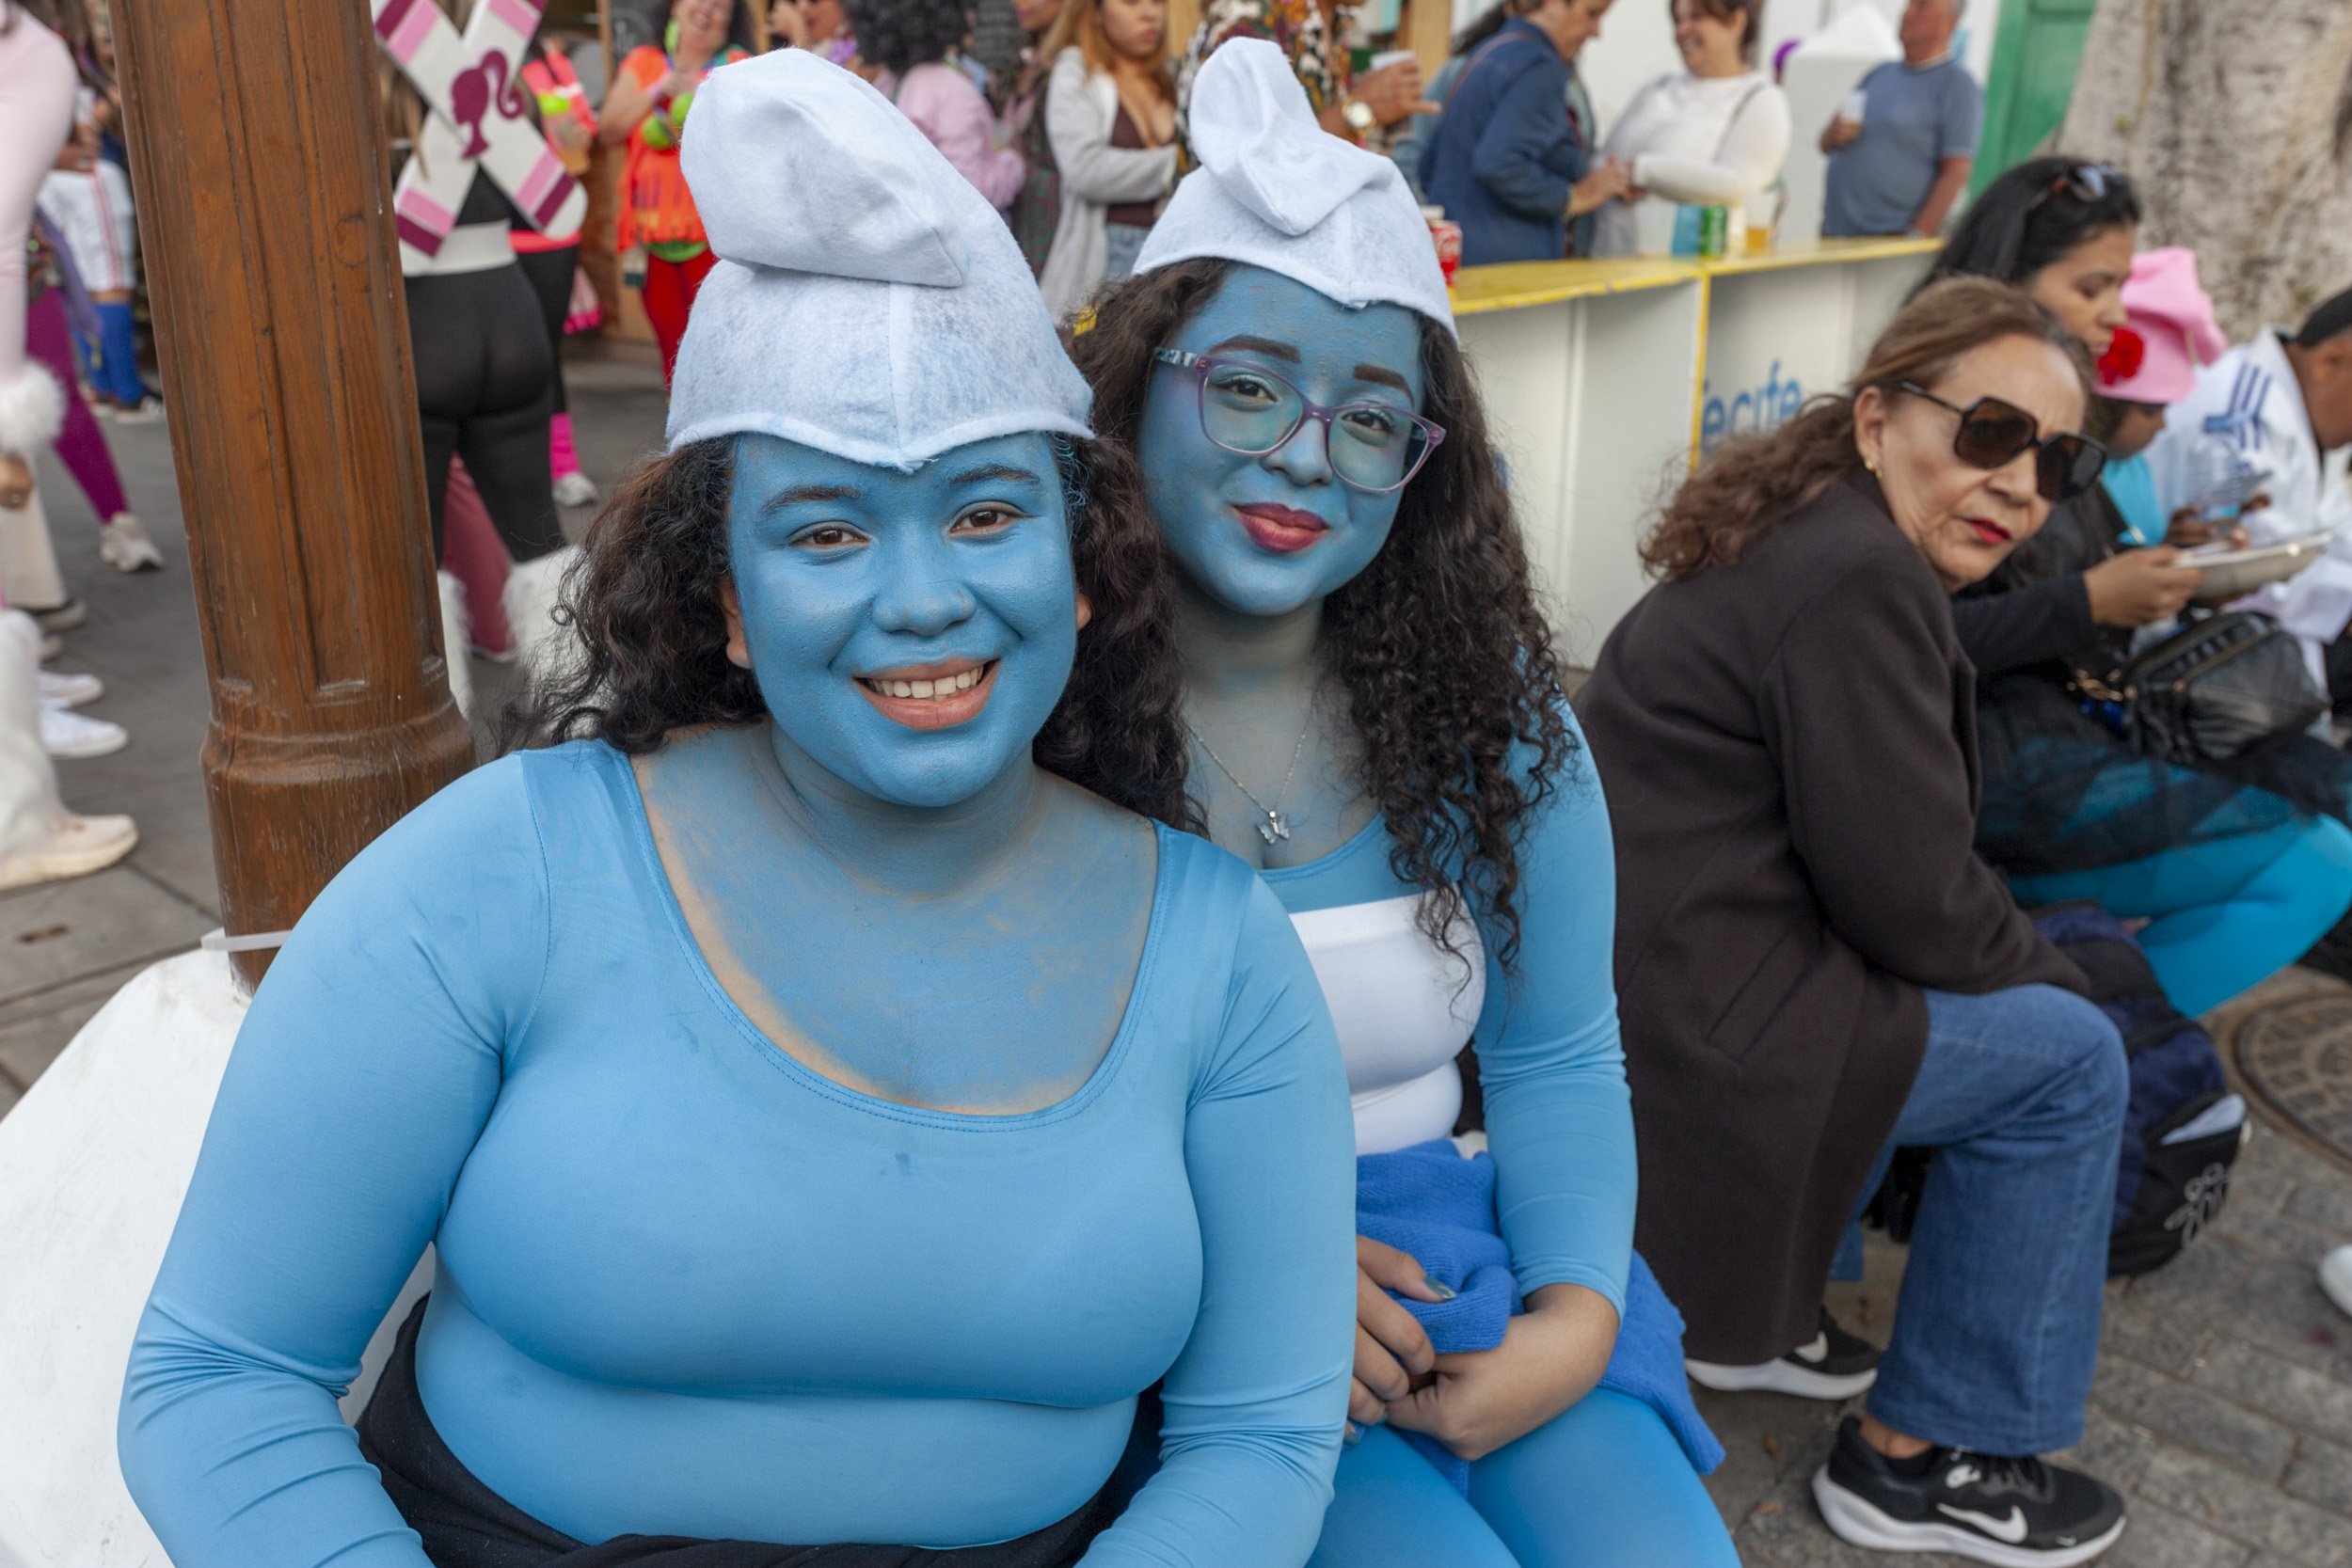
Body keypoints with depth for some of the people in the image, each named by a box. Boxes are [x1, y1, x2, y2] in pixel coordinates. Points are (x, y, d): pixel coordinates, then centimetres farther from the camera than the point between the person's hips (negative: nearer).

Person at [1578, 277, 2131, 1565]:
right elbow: (1915, 903, -16)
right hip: (1662, 1034, -10)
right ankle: (1923, 1460, 13)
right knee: (2066, 1061, 0)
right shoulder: (1860, 582, -19)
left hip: (1611, 965, 10)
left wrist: (2033, 965, 12)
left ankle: (1771, 1300, 29)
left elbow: (1887, 850, 19)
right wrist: (2060, 981, 3)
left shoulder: (1806, 536, 13)